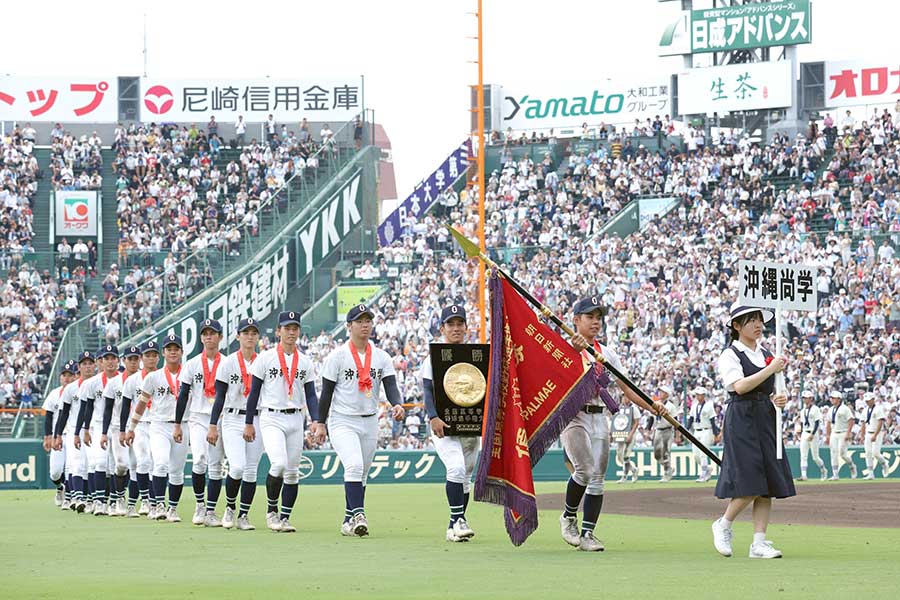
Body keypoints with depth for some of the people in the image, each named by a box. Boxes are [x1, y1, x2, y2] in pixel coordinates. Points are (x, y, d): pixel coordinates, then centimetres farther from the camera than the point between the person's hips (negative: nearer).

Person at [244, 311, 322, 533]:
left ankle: (285, 517, 11)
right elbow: (254, 391, 1)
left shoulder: (305, 362, 9)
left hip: (295, 419, 4)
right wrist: (248, 423, -2)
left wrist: (315, 421, -6)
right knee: (279, 464, -20)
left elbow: (311, 394, 8)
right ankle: (271, 510, 0)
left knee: (292, 471, 3)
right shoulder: (265, 358, -1)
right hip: (271, 419, -4)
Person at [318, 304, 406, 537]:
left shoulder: (381, 357, 5)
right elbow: (326, 392, -2)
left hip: (370, 422, 5)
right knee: (354, 465, -23)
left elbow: (391, 387, -4)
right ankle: (358, 515, -29)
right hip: (342, 421, -5)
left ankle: (349, 522, 18)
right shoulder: (338, 356, -5)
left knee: (361, 474, 9)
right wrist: (321, 424, -2)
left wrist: (397, 405, -26)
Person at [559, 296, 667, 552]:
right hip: (573, 415, -6)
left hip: (599, 418, 6)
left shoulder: (607, 353, 15)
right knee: (585, 469, -20)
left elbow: (627, 388, 11)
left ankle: (587, 533, 5)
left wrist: (651, 405, -5)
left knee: (597, 478, 1)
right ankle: (569, 517, 3)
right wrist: (575, 350, -43)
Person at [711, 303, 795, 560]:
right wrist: (771, 369, -21)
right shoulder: (730, 356, -4)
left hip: (766, 420, 7)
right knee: (750, 483, -14)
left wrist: (779, 399, 1)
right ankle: (723, 525, 9)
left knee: (768, 484, 0)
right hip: (742, 420, -7)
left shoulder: (766, 355, 16)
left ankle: (759, 542, 2)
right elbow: (740, 386, -19)